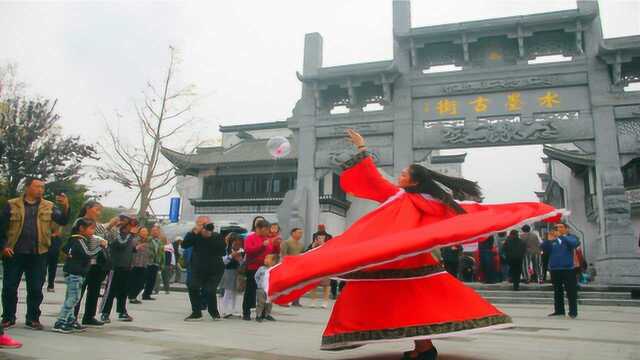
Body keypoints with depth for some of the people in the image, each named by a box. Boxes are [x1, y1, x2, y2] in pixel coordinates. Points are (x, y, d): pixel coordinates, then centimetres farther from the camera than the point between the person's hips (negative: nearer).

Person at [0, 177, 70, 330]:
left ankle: (33, 319, 18)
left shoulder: (48, 207, 6)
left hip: (38, 255, 1)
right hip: (14, 254, -1)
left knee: (36, 289, 6)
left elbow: (63, 221, -5)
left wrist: (66, 207, -23)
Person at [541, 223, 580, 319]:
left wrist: (562, 236, -28)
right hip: (554, 269, 4)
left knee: (571, 291, -3)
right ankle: (559, 310, 18)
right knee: (557, 291, 10)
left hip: (568, 268, -3)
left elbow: (575, 243, -19)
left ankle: (573, 312, 3)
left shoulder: (571, 237, 3)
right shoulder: (552, 240, 10)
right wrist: (548, 240, -18)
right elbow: (544, 249, 0)